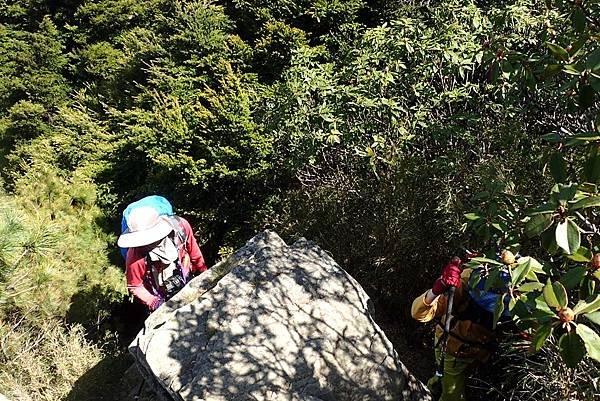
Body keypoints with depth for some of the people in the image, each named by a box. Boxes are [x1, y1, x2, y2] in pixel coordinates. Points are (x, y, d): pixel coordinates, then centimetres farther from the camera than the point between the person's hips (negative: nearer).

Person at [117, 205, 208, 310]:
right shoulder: (135, 257, -37)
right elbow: (134, 287, -18)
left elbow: (193, 250, -10)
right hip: (161, 298, -3)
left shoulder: (180, 226, -31)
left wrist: (203, 270, 4)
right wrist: (153, 302, -28)